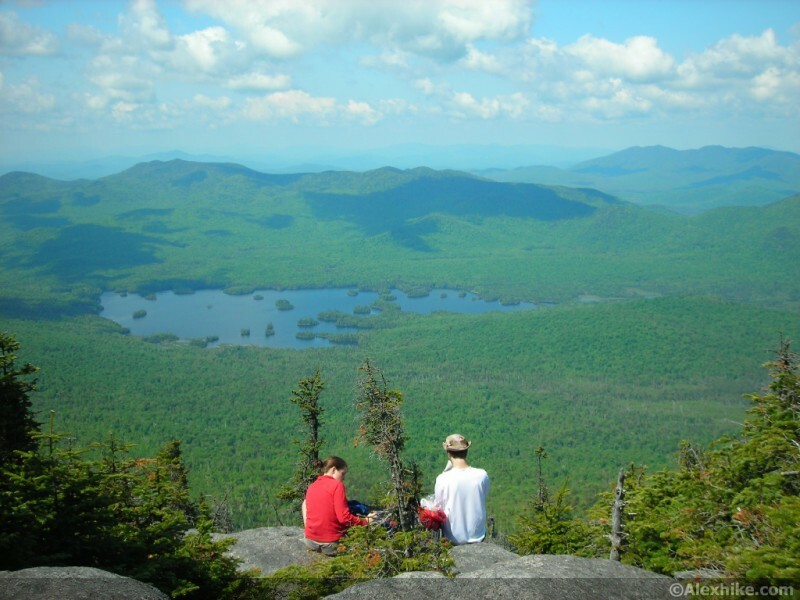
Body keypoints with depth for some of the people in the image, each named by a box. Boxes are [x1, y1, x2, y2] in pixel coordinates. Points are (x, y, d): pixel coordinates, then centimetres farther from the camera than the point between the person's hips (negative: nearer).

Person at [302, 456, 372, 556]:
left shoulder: (311, 487, 9)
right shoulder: (337, 485, -10)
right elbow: (344, 517, -17)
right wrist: (365, 521, -7)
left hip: (311, 542, 7)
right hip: (331, 544, -7)